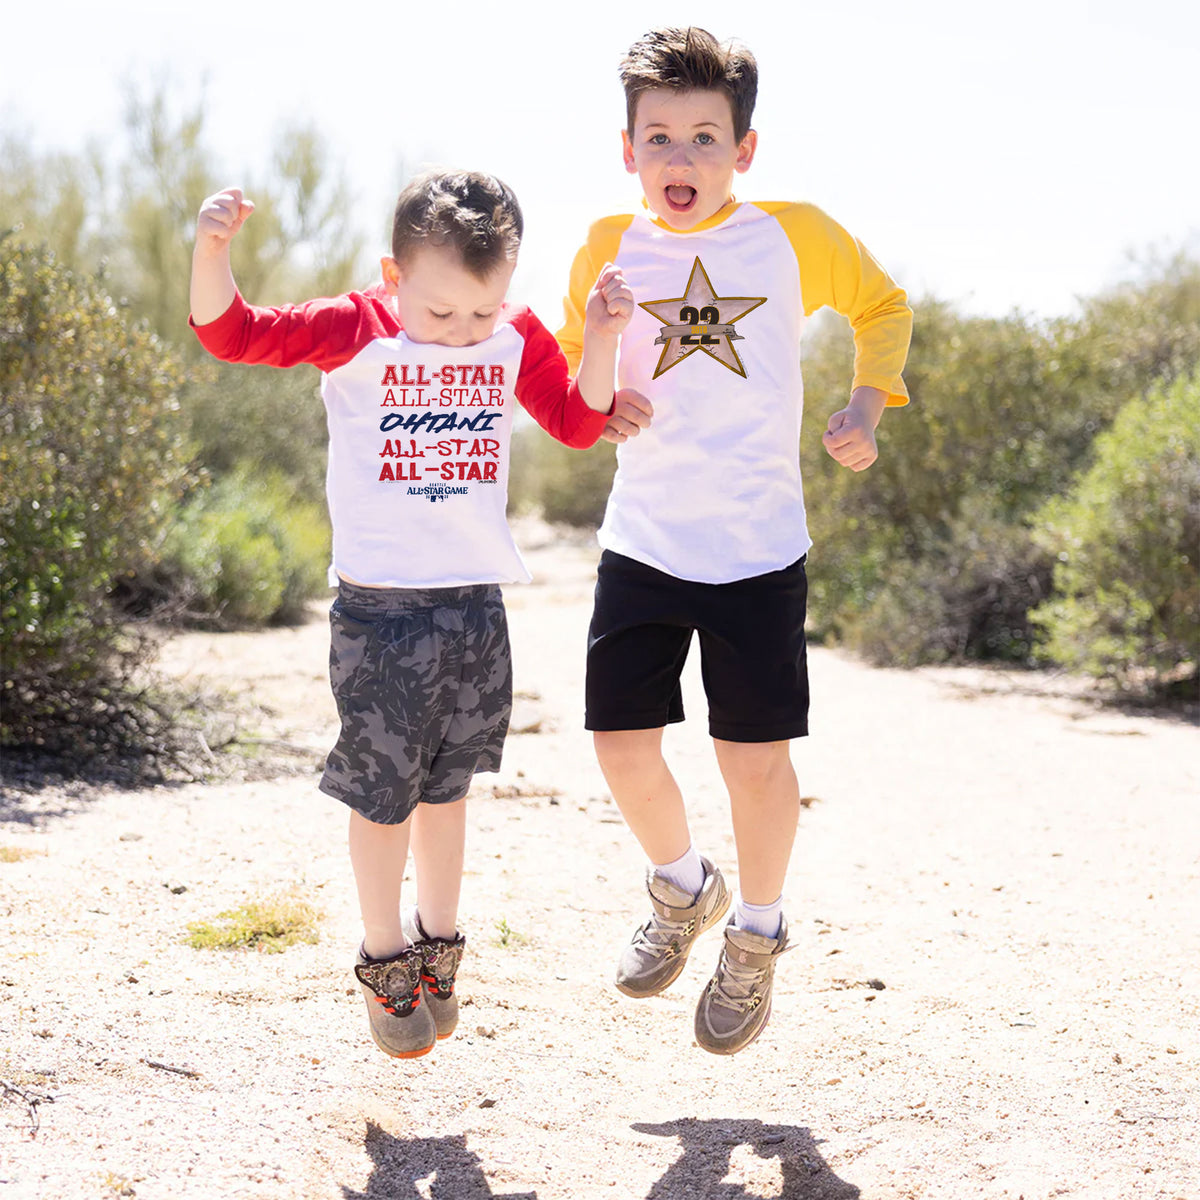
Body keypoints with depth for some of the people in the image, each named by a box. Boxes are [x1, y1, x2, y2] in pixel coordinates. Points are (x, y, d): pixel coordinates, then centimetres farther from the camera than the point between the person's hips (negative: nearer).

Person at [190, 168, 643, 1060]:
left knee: (447, 786, 15)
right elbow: (231, 333, -13)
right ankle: (386, 959, 21)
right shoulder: (356, 333, -10)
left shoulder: (519, 341, 2)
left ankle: (438, 947, 31)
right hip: (379, 609, -3)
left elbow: (580, 422, 8)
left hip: (476, 607, 3)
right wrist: (213, 250, -31)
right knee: (383, 793, 3)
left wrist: (602, 338, -7)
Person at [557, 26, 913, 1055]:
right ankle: (683, 891, 31)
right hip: (641, 546, 2)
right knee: (623, 742, 1)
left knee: (756, 755, 1)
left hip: (760, 552, -2)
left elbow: (883, 304, 14)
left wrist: (867, 405, -1)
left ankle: (757, 934, 26)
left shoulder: (796, 235, -4)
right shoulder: (611, 247, 1)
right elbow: (571, 374, 15)